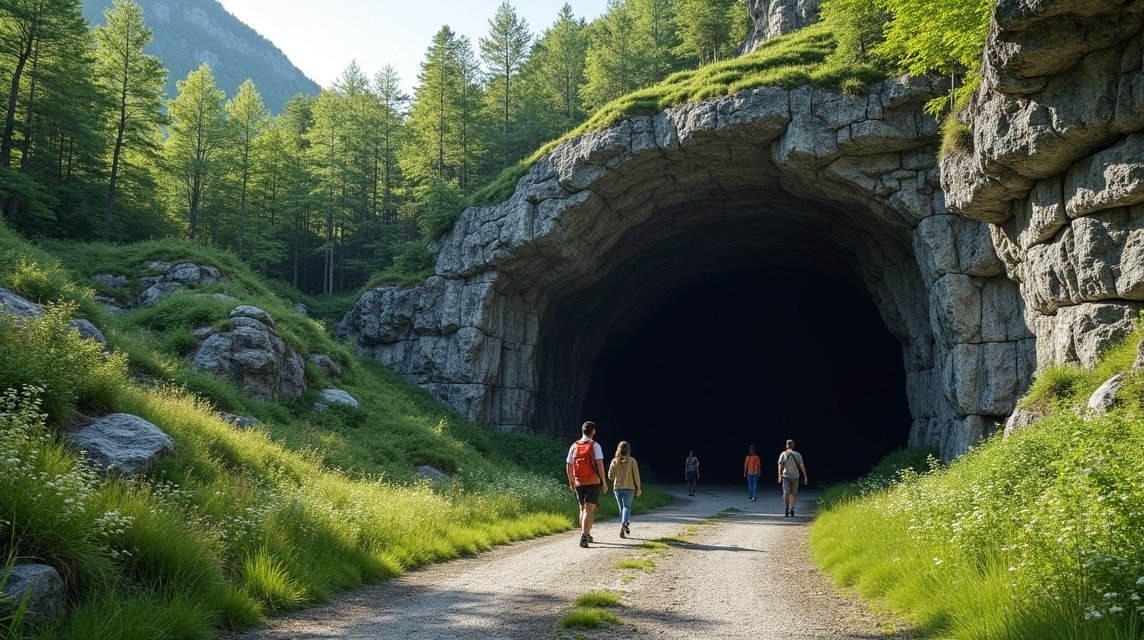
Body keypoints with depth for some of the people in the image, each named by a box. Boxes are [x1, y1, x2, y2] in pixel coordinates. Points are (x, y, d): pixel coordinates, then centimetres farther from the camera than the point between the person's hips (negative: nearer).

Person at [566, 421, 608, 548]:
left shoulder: (574, 446, 6)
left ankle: (586, 534, 30)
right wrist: (604, 482, -9)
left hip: (579, 482, 5)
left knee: (582, 509, 19)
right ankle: (584, 537, -20)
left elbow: (568, 465, 9)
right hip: (593, 482, -4)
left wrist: (571, 481, 20)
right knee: (589, 510, -7)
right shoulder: (595, 445, -7)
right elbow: (599, 464, -13)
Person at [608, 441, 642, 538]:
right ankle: (624, 523, -24)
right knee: (627, 507, 2)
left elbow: (610, 476, -1)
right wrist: (639, 488, 5)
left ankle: (623, 528, 14)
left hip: (617, 488, 2)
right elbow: (636, 475, -4)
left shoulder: (615, 461, -2)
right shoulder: (632, 461, -6)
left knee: (622, 508, 13)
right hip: (629, 488, -2)